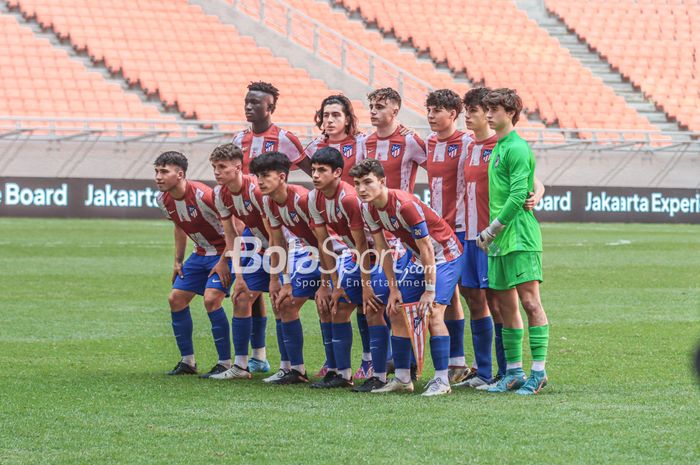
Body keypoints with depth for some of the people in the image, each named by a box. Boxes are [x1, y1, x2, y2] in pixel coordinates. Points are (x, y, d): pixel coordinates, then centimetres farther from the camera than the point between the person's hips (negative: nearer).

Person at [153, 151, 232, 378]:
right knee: (176, 298, 4)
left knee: (211, 299, -22)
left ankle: (225, 363, -12)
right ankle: (187, 361, 15)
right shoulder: (164, 200, -3)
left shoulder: (202, 195, -28)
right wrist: (178, 261, 14)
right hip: (200, 254, 8)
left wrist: (224, 261, -22)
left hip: (223, 252, -8)